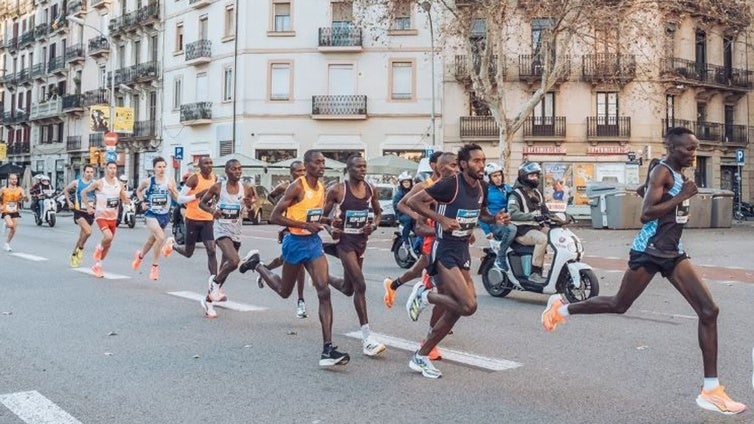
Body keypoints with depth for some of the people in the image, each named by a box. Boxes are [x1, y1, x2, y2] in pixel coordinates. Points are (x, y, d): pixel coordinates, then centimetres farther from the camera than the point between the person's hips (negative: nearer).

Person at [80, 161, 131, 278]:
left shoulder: (119, 184, 4)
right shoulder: (99, 183, -9)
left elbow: (124, 200, 11)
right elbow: (83, 192, 1)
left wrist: (127, 201, -13)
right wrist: (88, 207, -3)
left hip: (113, 217, 5)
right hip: (101, 216, -5)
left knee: (109, 243, 11)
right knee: (108, 237, -27)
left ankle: (97, 265, 27)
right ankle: (99, 248, 7)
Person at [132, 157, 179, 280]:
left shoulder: (170, 182, -3)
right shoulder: (147, 181, -5)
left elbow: (177, 198, 1)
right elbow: (138, 190, 15)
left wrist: (172, 190, -17)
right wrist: (142, 202, 1)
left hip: (164, 215, 3)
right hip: (151, 214, -3)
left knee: (152, 239, 20)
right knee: (161, 238, -23)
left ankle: (140, 255, 51)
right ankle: (155, 266, -5)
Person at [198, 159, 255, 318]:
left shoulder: (246, 189, 0)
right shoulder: (217, 188, -5)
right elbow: (202, 203, 6)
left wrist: (250, 204, -17)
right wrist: (212, 210, -14)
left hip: (236, 233, 4)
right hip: (221, 231, -4)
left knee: (224, 267, 12)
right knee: (234, 261, -27)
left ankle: (209, 299, 28)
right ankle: (215, 281, 2)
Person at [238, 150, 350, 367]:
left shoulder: (322, 188, 7)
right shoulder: (297, 187, -16)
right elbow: (274, 217, -19)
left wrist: (328, 220, 2)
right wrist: (306, 225, -26)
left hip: (314, 242, 5)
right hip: (296, 242, -5)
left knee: (324, 291, -10)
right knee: (284, 291, 16)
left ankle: (328, 349, -12)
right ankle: (256, 263, 43)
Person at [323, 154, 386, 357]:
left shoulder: (371, 189, 3)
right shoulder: (338, 190, -10)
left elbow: (378, 212, 17)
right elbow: (323, 215, -2)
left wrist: (374, 225, -3)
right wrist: (331, 229, -20)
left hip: (361, 240, 6)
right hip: (345, 240, -6)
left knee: (348, 288, 17)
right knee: (360, 285, -17)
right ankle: (367, 338, -15)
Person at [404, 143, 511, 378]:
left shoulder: (481, 188, 8)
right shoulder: (450, 185, -16)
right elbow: (413, 201, -13)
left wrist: (495, 218, 5)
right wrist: (442, 219, -21)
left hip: (463, 252, 8)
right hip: (445, 251, -8)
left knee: (454, 310, 8)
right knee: (469, 305, -21)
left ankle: (420, 357, 19)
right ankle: (423, 295, 3)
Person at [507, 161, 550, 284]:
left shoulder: (537, 192, 17)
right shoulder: (516, 194, -10)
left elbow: (544, 210, 25)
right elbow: (513, 213, -26)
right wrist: (533, 217, -36)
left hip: (536, 227, 8)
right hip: (522, 230, -8)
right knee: (542, 239, -32)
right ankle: (535, 273, -27)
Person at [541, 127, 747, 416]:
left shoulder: (679, 175, 12)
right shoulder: (662, 172, -14)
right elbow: (646, 214, -24)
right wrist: (681, 197, -23)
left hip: (673, 252, 8)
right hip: (648, 251, -8)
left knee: (709, 311, -5)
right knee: (620, 305, 8)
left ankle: (710, 389, -2)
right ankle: (561, 307, 31)